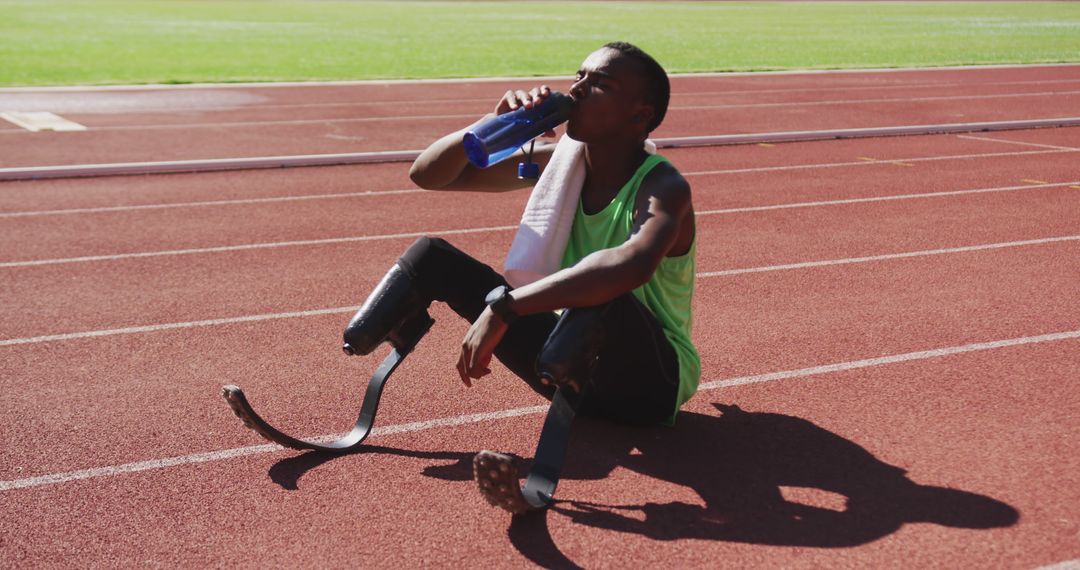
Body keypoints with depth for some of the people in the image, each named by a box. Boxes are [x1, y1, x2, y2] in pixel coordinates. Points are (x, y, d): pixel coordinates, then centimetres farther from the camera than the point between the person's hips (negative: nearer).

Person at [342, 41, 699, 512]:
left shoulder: (663, 188, -19)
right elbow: (427, 174, 5)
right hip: (576, 362, 6)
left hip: (653, 379, -6)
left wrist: (503, 308, -46)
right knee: (431, 256, -4)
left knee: (606, 295, -41)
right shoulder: (556, 162, 1)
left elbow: (631, 265, -45)